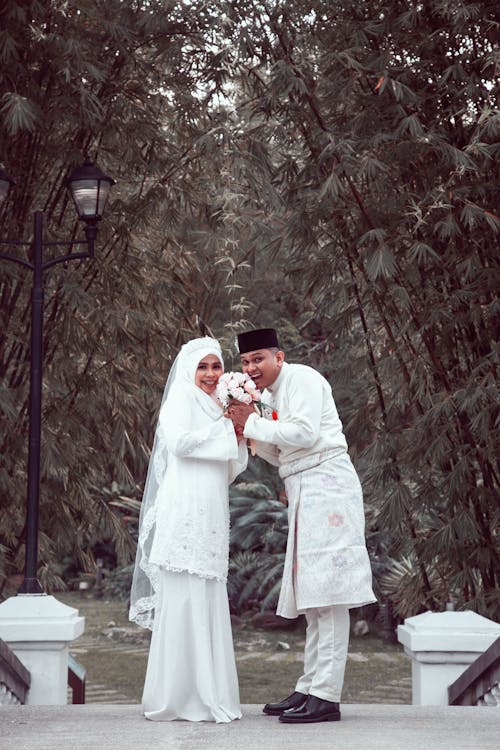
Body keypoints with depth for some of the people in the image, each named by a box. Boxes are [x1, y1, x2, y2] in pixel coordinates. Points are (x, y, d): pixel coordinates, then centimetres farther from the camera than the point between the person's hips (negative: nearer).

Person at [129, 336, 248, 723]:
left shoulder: (216, 408, 24)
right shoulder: (181, 401, 2)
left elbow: (230, 471, 22)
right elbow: (180, 442, -15)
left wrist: (239, 435, 6)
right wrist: (224, 428, -6)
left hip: (211, 517, 8)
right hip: (184, 512, -8)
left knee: (209, 601, 5)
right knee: (183, 598, -9)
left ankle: (207, 694, 8)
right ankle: (176, 695, -7)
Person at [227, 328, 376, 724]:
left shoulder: (302, 378, -6)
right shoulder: (271, 396, 22)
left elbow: (305, 433, -18)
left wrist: (252, 423, -9)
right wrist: (252, 432, 7)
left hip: (326, 485, -10)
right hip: (305, 492, 10)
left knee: (328, 590, -12)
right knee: (310, 596, 10)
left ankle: (327, 696, -15)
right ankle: (310, 688, 14)